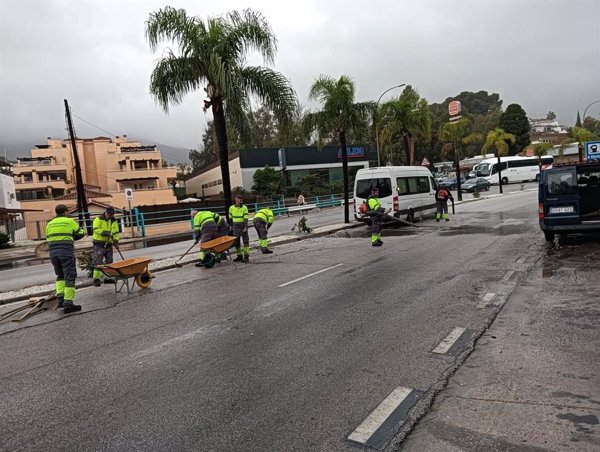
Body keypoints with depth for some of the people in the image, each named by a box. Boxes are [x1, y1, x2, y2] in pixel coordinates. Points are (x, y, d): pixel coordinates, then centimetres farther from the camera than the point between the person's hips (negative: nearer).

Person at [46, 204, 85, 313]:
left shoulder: (49, 224, 15)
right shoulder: (69, 221, 0)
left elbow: (48, 239, 17)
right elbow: (80, 233, 6)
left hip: (53, 252, 5)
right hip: (66, 253, -5)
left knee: (60, 276, 22)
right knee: (70, 277, -2)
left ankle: (60, 299, 11)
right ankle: (68, 304, -6)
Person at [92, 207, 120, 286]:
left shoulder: (114, 222, 11)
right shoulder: (98, 219, -4)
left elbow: (116, 233, 12)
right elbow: (96, 229, -17)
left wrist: (116, 242, -1)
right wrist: (105, 233, -27)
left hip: (109, 244, 6)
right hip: (99, 244, -5)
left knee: (109, 262, 9)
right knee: (98, 262, -7)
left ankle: (108, 278, 18)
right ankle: (96, 279, -4)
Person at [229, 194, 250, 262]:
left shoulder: (244, 208, -5)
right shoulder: (231, 208, 4)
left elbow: (245, 218, -10)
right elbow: (230, 218, 13)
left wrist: (246, 227, -19)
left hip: (243, 226, -4)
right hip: (235, 226, 4)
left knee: (245, 240, -6)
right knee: (236, 241, 8)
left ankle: (246, 256, -5)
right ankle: (239, 256, 18)